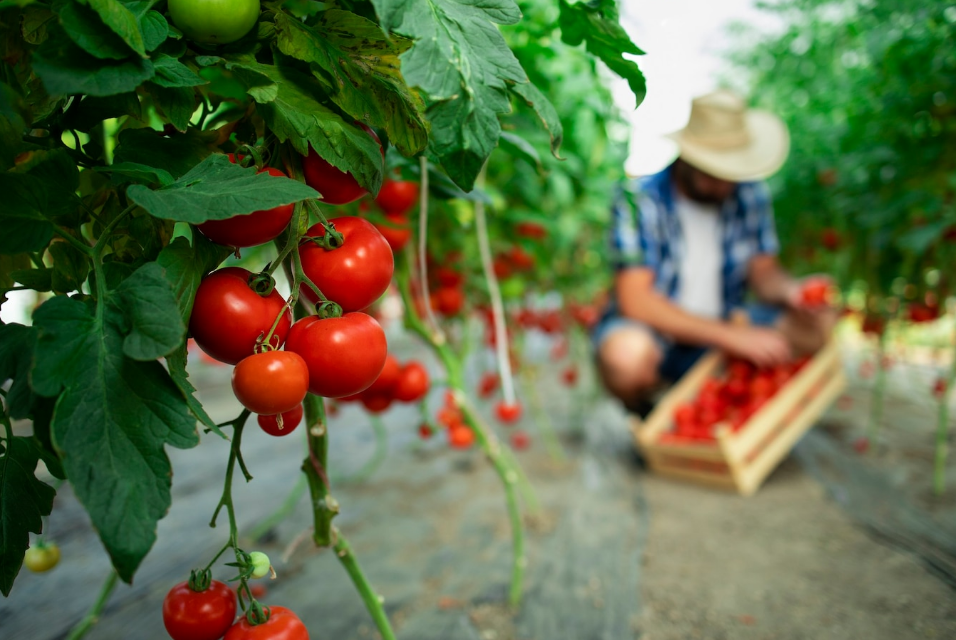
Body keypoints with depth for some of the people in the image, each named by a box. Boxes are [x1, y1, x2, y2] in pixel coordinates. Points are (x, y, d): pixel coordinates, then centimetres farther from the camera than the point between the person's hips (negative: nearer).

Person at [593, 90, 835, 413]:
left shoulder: (749, 194, -2)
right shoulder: (640, 200, -19)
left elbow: (763, 272, 5)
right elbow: (635, 300, -25)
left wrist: (791, 291, -20)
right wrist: (732, 336, -29)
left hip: (723, 327, 5)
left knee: (818, 323, -14)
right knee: (627, 354, -39)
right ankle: (645, 416, -3)